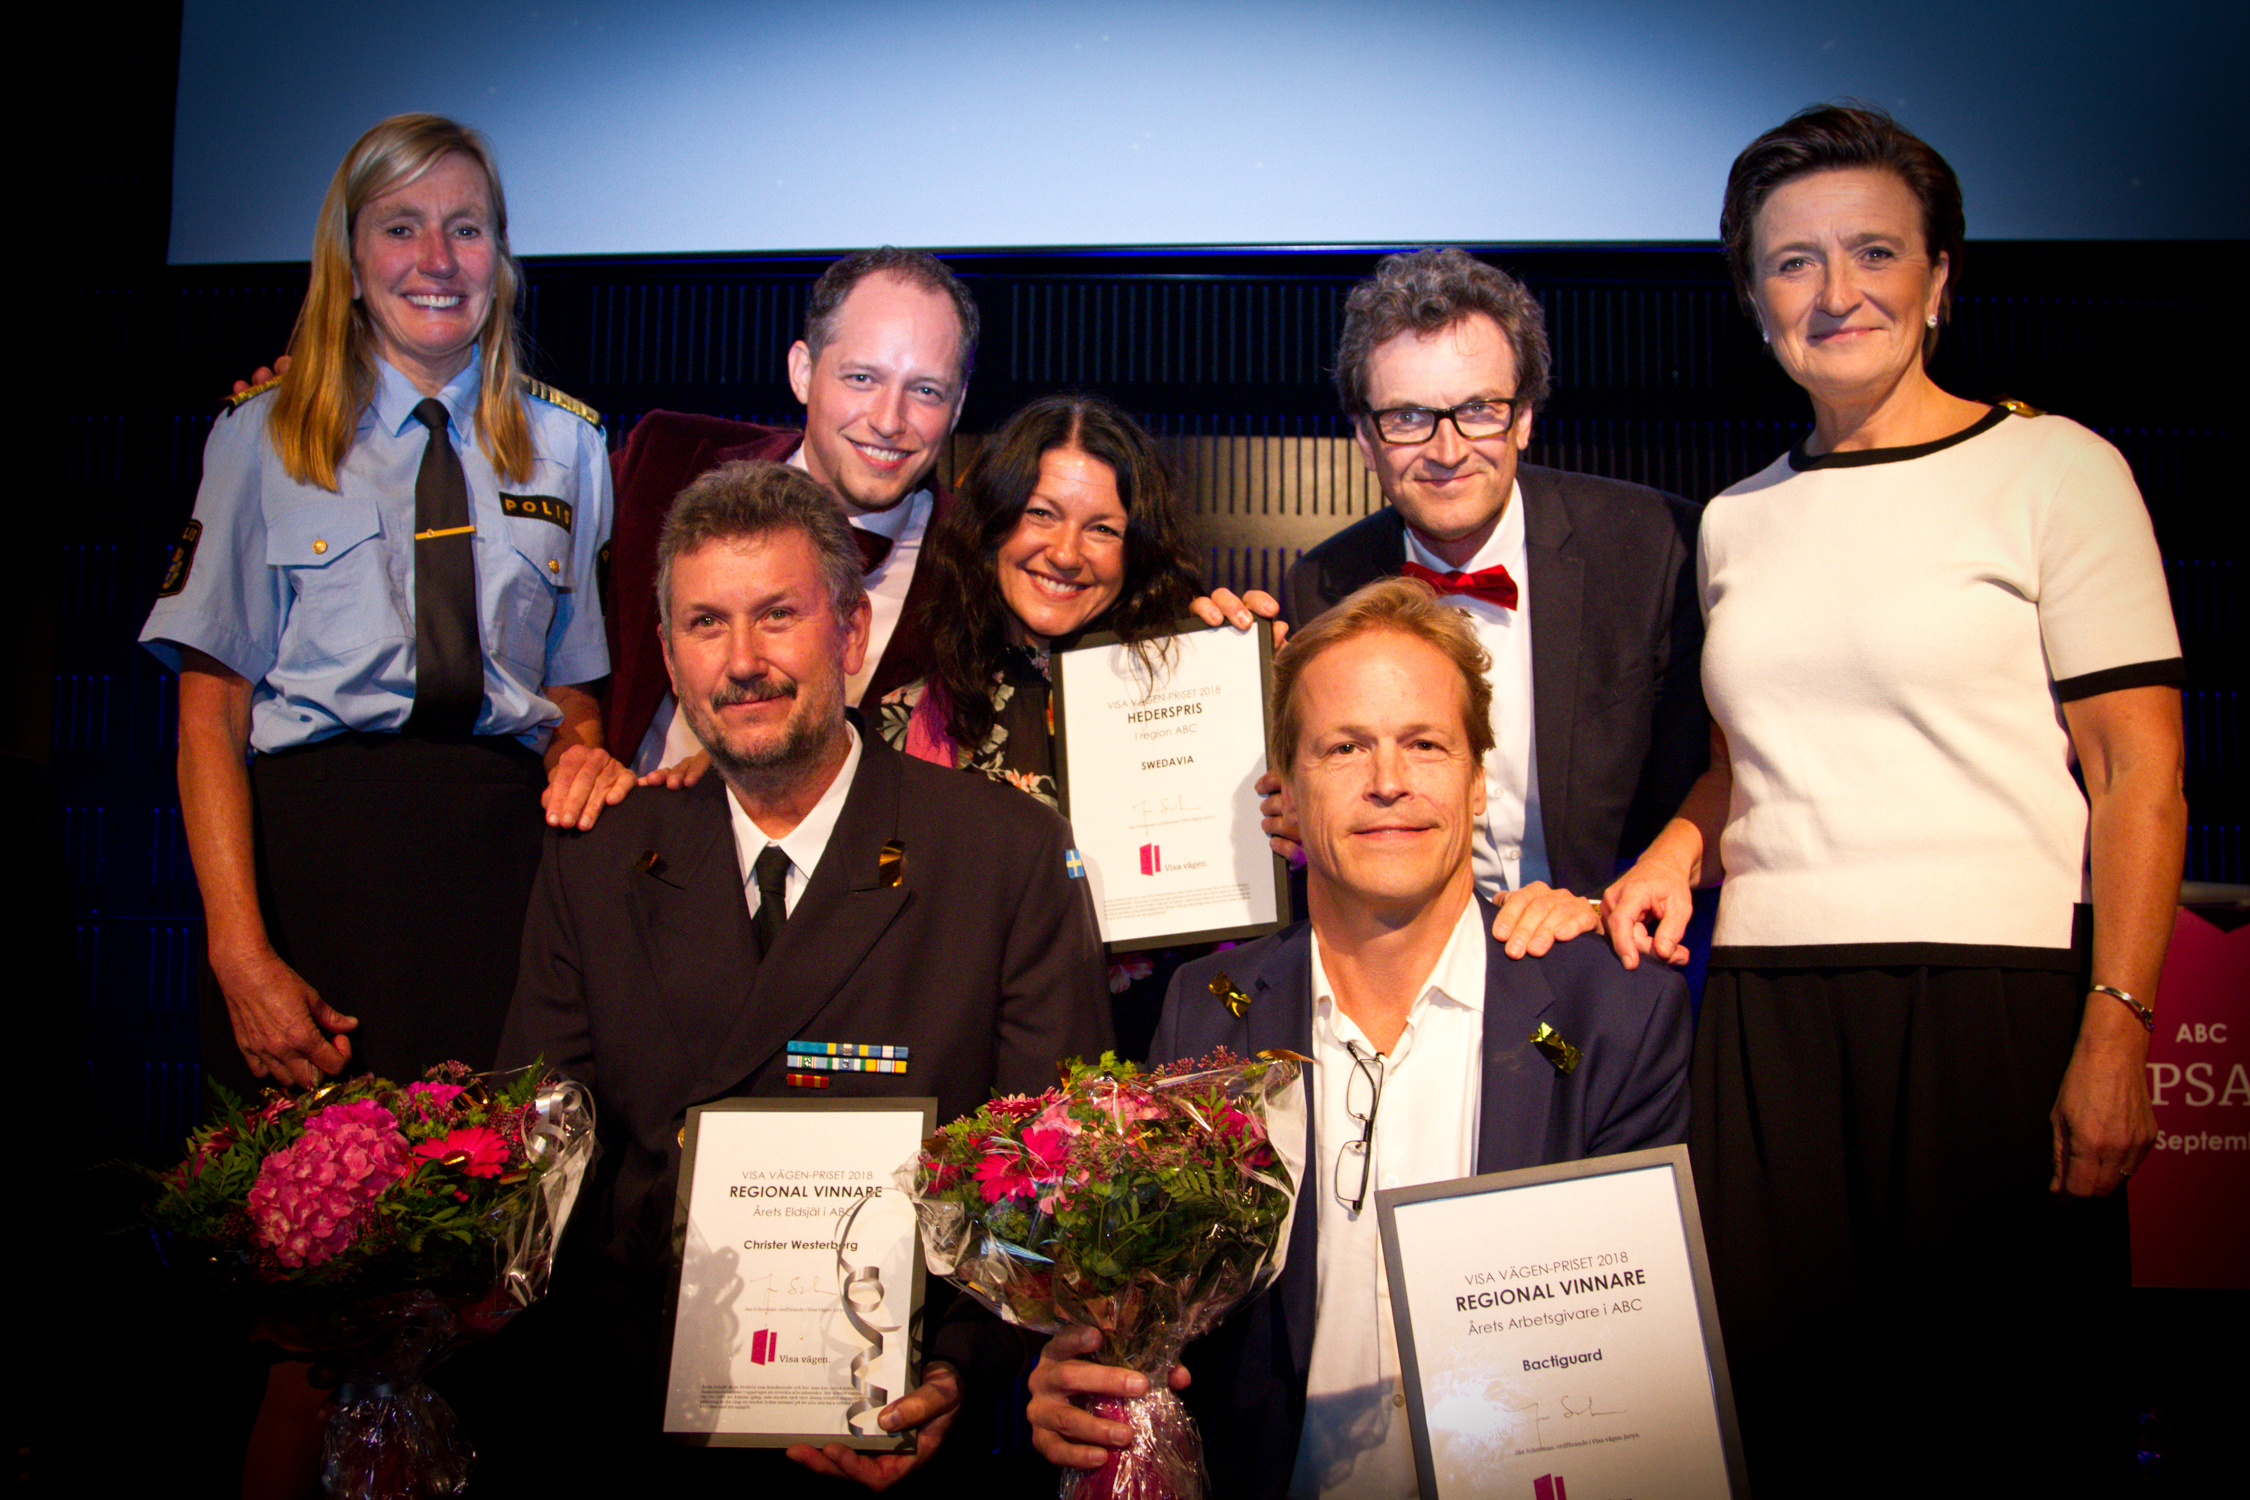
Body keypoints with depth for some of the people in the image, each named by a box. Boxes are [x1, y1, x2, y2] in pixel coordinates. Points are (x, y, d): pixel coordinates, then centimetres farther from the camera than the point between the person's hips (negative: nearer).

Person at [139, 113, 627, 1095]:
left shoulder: (565, 444, 14)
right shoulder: (263, 438, 7)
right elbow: (210, 714, 1)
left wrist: (583, 751, -6)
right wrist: (241, 953, -10)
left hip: (509, 853, 2)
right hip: (316, 845, -1)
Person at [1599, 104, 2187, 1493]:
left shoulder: (2054, 468, 1)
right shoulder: (1738, 520, 14)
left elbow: (2140, 768, -4)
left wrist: (2117, 1029, -12)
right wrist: (1676, 850, 3)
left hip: (1991, 1001, -3)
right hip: (1768, 1010, 4)